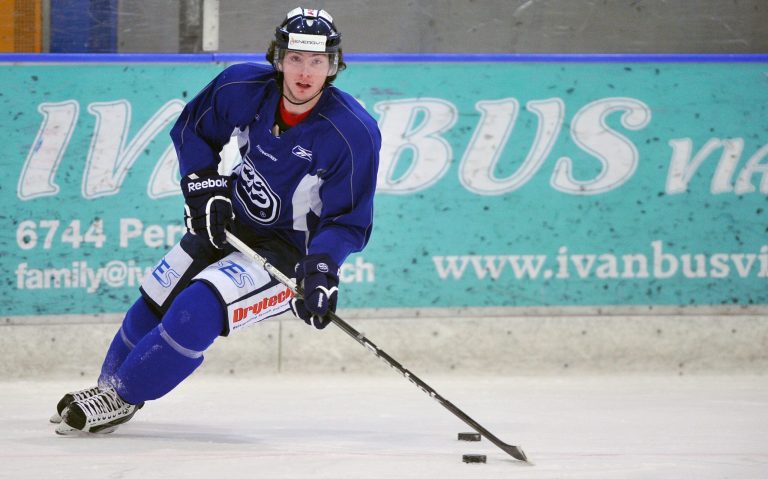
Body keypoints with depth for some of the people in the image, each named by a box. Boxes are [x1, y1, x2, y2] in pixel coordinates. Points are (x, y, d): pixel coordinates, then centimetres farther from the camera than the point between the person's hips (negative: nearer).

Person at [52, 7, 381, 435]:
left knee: (199, 308, -23)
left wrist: (321, 268, -35)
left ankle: (121, 398, -7)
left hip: (290, 251, -6)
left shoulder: (354, 133, -27)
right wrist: (204, 186, -8)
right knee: (157, 299, 12)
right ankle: (109, 382, 37)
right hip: (232, 224, 6)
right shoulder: (243, 87, -15)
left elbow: (348, 221, -20)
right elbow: (191, 128, 5)